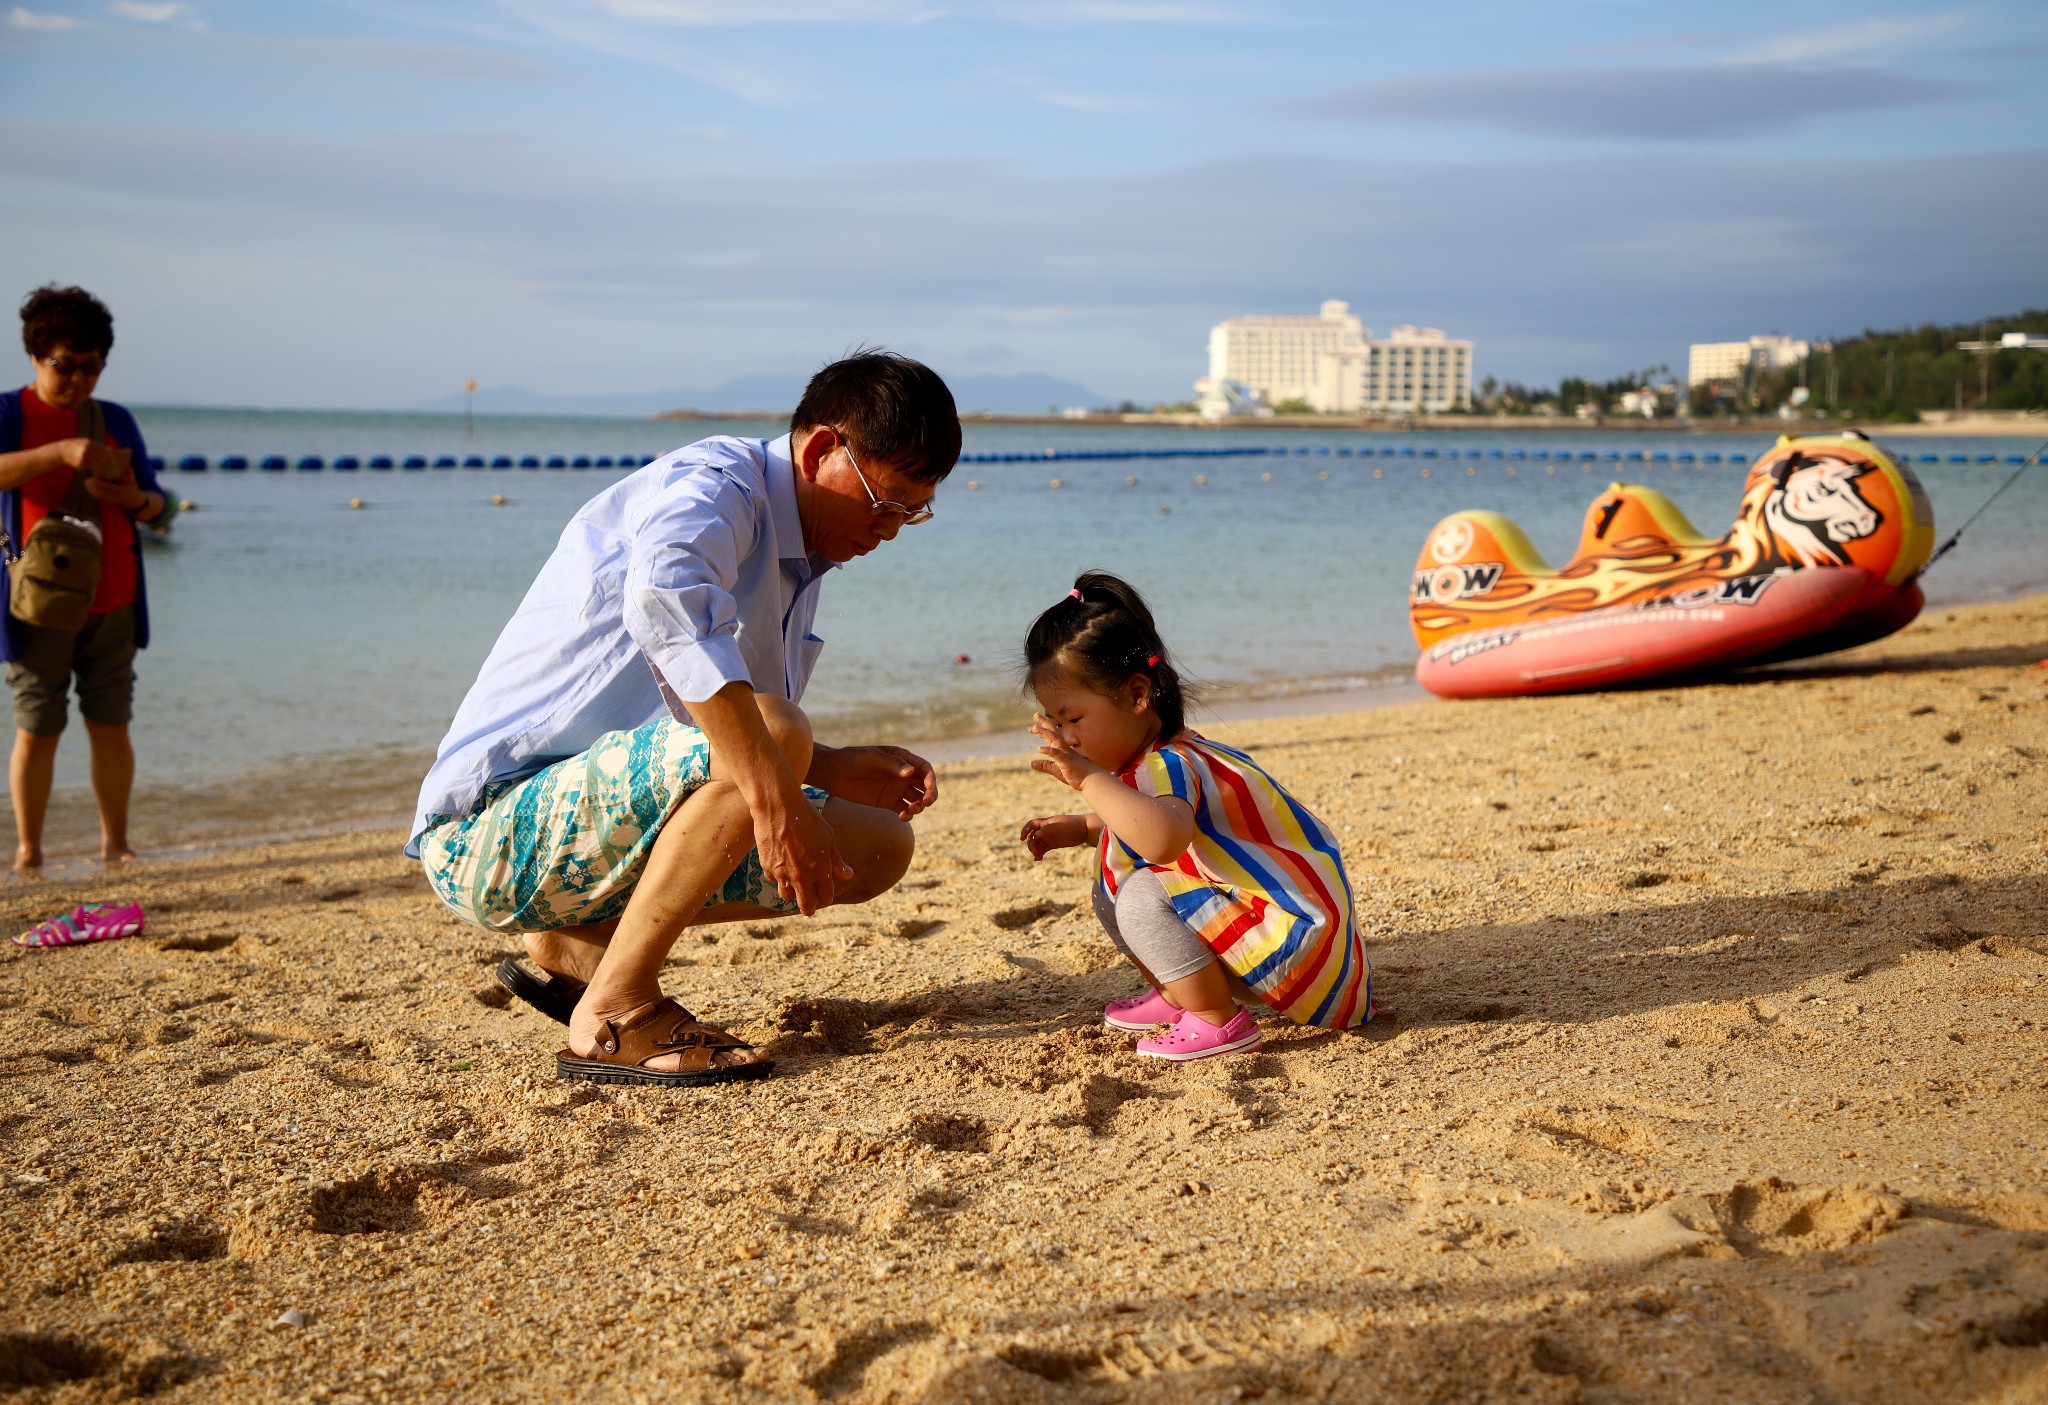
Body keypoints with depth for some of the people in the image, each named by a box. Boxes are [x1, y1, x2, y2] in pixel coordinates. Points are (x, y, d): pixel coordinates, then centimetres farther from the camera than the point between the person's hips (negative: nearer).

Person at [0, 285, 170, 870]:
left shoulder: (116, 421, 12)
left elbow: (156, 507, 12)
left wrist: (132, 497, -10)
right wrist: (62, 451, -31)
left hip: (110, 606, 3)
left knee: (111, 727, 4)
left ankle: (115, 843, 13)